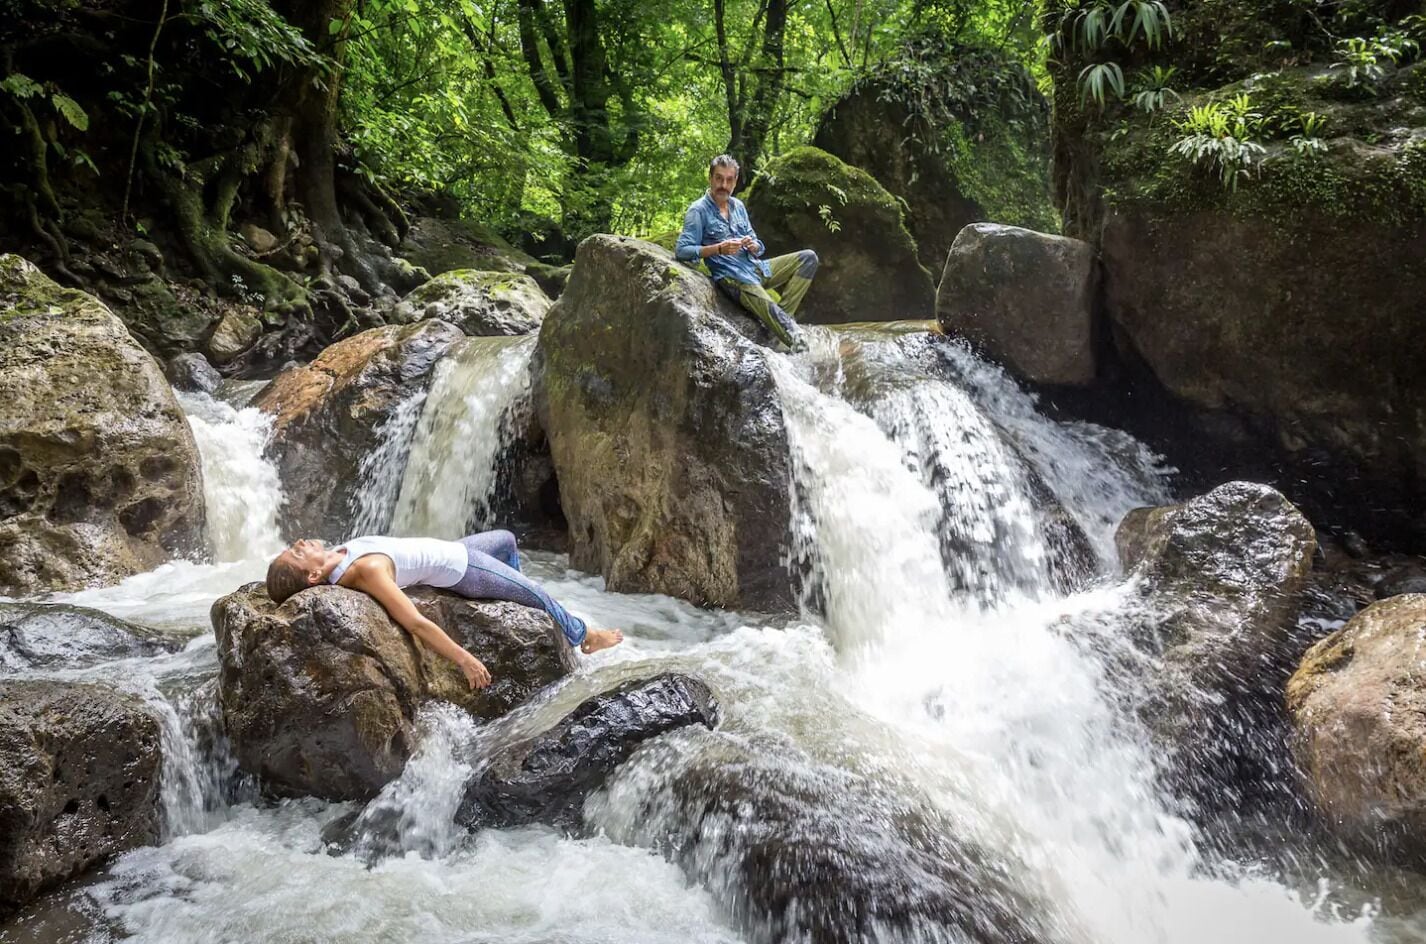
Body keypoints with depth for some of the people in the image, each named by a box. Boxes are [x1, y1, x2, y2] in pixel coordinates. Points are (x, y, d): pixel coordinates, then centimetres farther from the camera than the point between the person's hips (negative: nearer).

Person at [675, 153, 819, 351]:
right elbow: (681, 251, -14)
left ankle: (781, 317, -14)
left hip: (757, 268, 8)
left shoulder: (738, 206, 17)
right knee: (770, 310, -32)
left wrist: (754, 246, -7)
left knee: (808, 258, -3)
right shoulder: (699, 211, -4)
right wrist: (719, 249, -23)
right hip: (732, 277, -8)